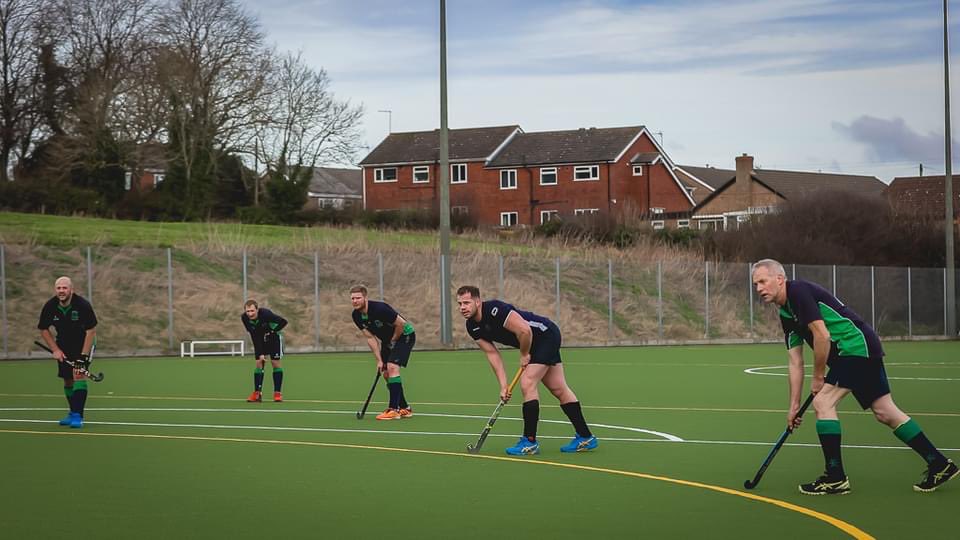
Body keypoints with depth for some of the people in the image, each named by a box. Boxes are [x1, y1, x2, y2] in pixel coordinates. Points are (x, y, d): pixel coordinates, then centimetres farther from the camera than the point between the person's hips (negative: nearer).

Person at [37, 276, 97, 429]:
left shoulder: (83, 305, -27)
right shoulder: (50, 306, -16)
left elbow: (91, 331, -22)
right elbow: (43, 330, 0)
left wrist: (83, 356, -24)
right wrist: (55, 350, -8)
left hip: (83, 343, -4)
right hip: (63, 345, 4)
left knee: (79, 375, -19)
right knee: (67, 380, 7)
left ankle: (78, 415, -21)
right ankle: (73, 413, 23)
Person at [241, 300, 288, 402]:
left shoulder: (265, 314, -35)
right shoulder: (244, 318, -22)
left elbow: (283, 322, -26)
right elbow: (254, 337, -18)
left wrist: (272, 331, -24)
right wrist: (260, 354, -23)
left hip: (274, 337, -3)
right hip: (260, 340, 3)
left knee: (275, 363, -7)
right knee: (259, 364, -4)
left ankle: (277, 393, -1)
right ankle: (257, 393, -1)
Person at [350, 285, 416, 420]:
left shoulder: (379, 308, -31)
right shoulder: (357, 316, -8)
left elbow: (401, 324, -24)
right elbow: (370, 338, -3)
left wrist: (393, 341, -11)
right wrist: (379, 360, -8)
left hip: (405, 335, -8)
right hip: (387, 340, 8)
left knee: (392, 367, -22)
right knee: (386, 373, 6)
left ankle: (393, 410, -22)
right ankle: (405, 408, 18)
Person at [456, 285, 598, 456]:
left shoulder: (494, 310, -31)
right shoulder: (473, 327, -3)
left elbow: (525, 330, -33)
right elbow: (492, 353, 0)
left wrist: (524, 355, -16)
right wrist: (503, 385, -8)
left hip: (546, 334, -9)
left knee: (527, 384, -16)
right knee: (559, 389, 11)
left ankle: (530, 442, -10)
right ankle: (585, 438, 17)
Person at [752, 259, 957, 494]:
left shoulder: (799, 291, -13)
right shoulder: (786, 315, 16)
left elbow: (822, 336, -18)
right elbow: (795, 363, 18)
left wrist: (818, 377, -7)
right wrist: (794, 406, 15)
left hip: (857, 345, -10)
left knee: (822, 401, -12)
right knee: (884, 411, 9)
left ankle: (835, 478, -8)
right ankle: (939, 464, 13)